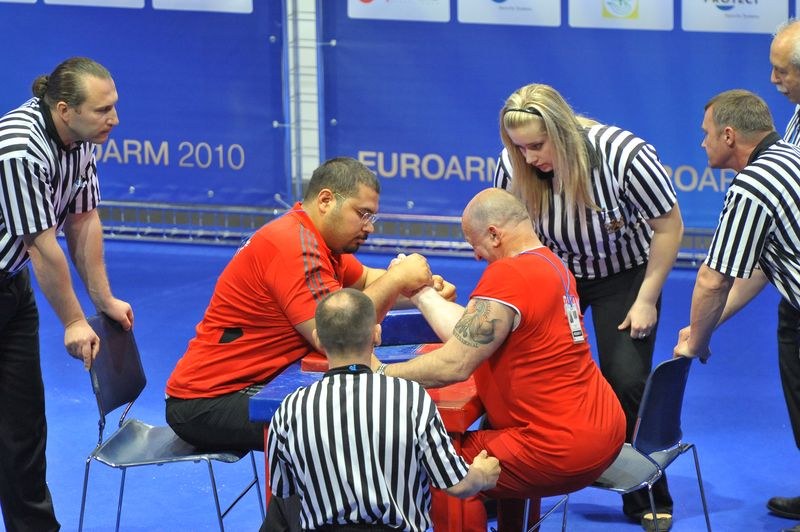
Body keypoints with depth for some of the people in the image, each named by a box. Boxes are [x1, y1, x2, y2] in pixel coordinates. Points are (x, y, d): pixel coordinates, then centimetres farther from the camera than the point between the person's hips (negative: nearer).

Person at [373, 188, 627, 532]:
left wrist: (380, 374, -11)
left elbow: (454, 365, -20)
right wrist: (420, 291, 19)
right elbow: (470, 334, 12)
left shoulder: (508, 275, -18)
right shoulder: (551, 266, 9)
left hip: (563, 451, -10)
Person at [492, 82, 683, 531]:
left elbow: (669, 227, -18)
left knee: (627, 383, -11)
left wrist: (646, 300, -15)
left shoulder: (625, 156, -31)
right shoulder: (513, 168, -21)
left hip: (624, 273, -3)